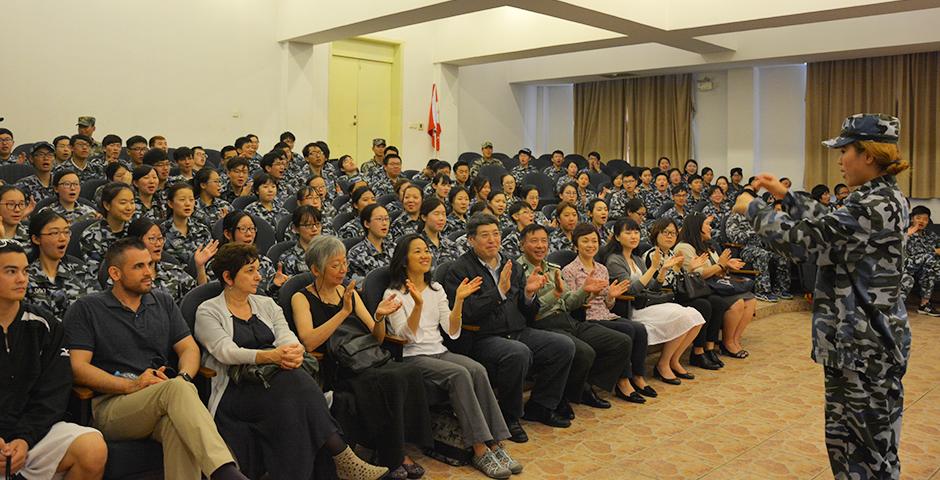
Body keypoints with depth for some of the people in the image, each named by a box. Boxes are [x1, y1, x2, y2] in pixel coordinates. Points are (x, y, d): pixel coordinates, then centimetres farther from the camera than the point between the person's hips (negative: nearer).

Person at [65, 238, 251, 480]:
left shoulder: (163, 302, 20)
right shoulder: (85, 309, 7)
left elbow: (189, 348, 16)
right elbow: (78, 367, -3)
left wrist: (183, 377, -8)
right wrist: (132, 385, -16)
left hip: (164, 399, 3)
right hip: (110, 405, -3)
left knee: (179, 425, -36)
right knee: (176, 389, -36)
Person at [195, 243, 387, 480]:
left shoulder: (267, 305, 20)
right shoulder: (208, 312, 4)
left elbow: (286, 336, 3)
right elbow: (226, 352, -13)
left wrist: (294, 352, -23)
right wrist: (271, 356, -30)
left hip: (275, 377, 4)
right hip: (236, 388, -4)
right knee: (295, 383, -33)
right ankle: (343, 458, -35)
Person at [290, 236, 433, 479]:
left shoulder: (350, 292, 17)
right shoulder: (302, 298, 1)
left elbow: (376, 339, 16)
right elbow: (308, 342, -17)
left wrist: (380, 317, -5)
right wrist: (344, 312, -20)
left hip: (367, 362, 6)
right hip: (335, 371, -6)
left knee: (412, 373, -24)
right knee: (390, 380, -31)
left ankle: (399, 451, -15)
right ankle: (390, 458, -16)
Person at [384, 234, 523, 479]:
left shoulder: (436, 289, 14)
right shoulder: (394, 294, -1)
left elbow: (453, 332, 6)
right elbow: (406, 336, -13)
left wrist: (459, 300, -6)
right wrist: (418, 304, -26)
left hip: (440, 351, 5)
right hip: (413, 357, -5)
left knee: (477, 370, -25)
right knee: (459, 374, -31)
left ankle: (495, 443, -25)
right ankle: (480, 451, -29)